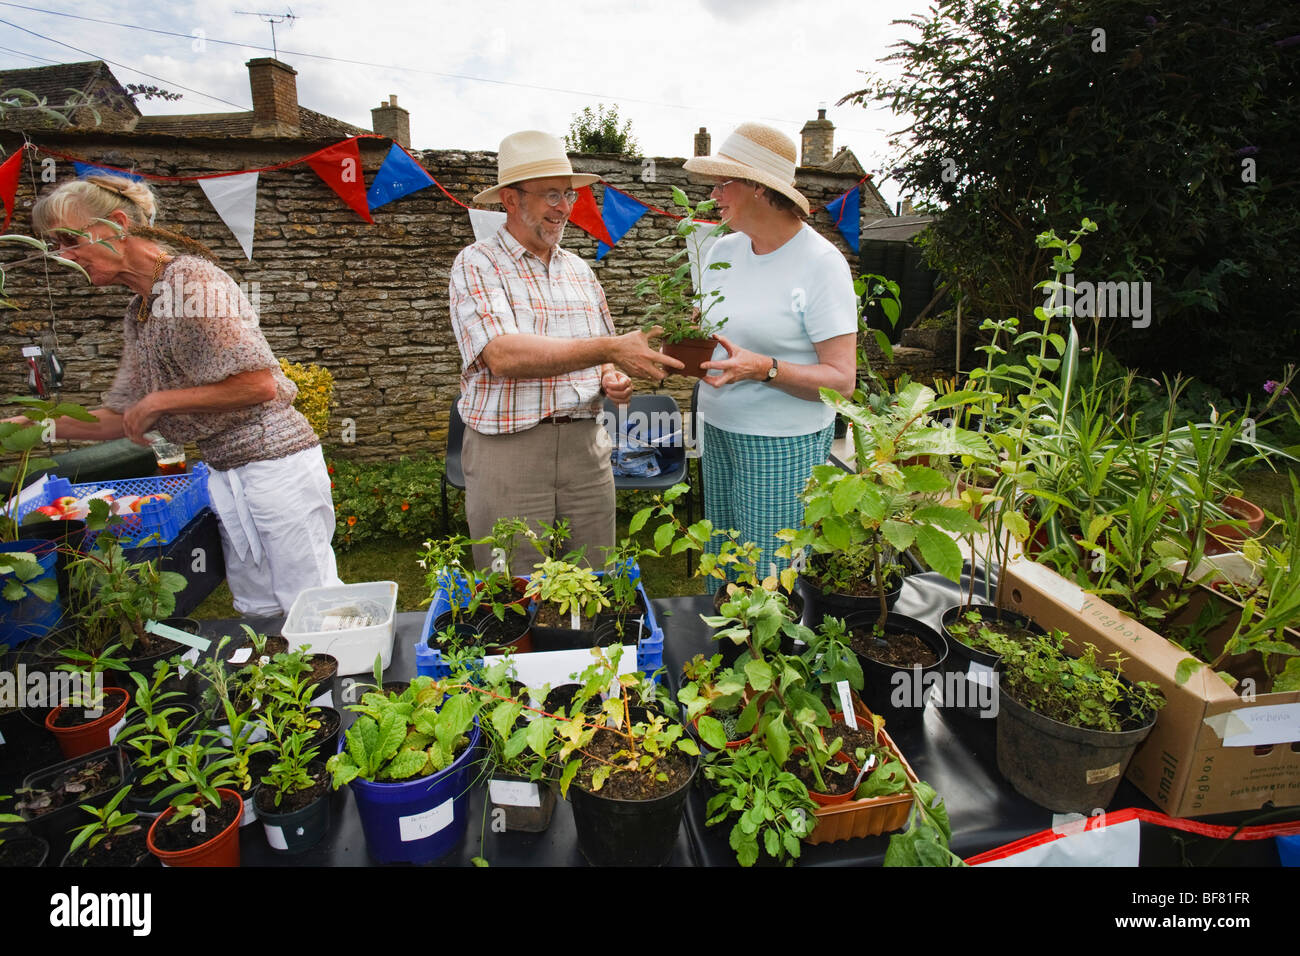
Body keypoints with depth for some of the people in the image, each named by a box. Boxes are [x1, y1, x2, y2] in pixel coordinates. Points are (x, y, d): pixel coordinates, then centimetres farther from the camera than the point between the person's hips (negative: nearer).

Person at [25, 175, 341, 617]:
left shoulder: (192, 279, -12)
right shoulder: (140, 311, 16)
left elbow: (259, 384, -20)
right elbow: (124, 419, 20)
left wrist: (160, 401, -12)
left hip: (274, 466, -9)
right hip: (228, 476, 9)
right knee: (259, 611, 15)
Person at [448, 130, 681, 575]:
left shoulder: (579, 270, 16)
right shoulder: (477, 265, -3)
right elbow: (503, 355, -21)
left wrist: (613, 378, -1)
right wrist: (609, 349, -27)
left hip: (585, 446, 5)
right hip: (508, 452, -4)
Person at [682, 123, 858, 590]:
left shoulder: (821, 263, -11)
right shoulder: (723, 250, 8)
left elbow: (842, 379, -14)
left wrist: (764, 368, -27)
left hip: (783, 444, -6)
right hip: (718, 430, 6)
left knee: (771, 586, 0)